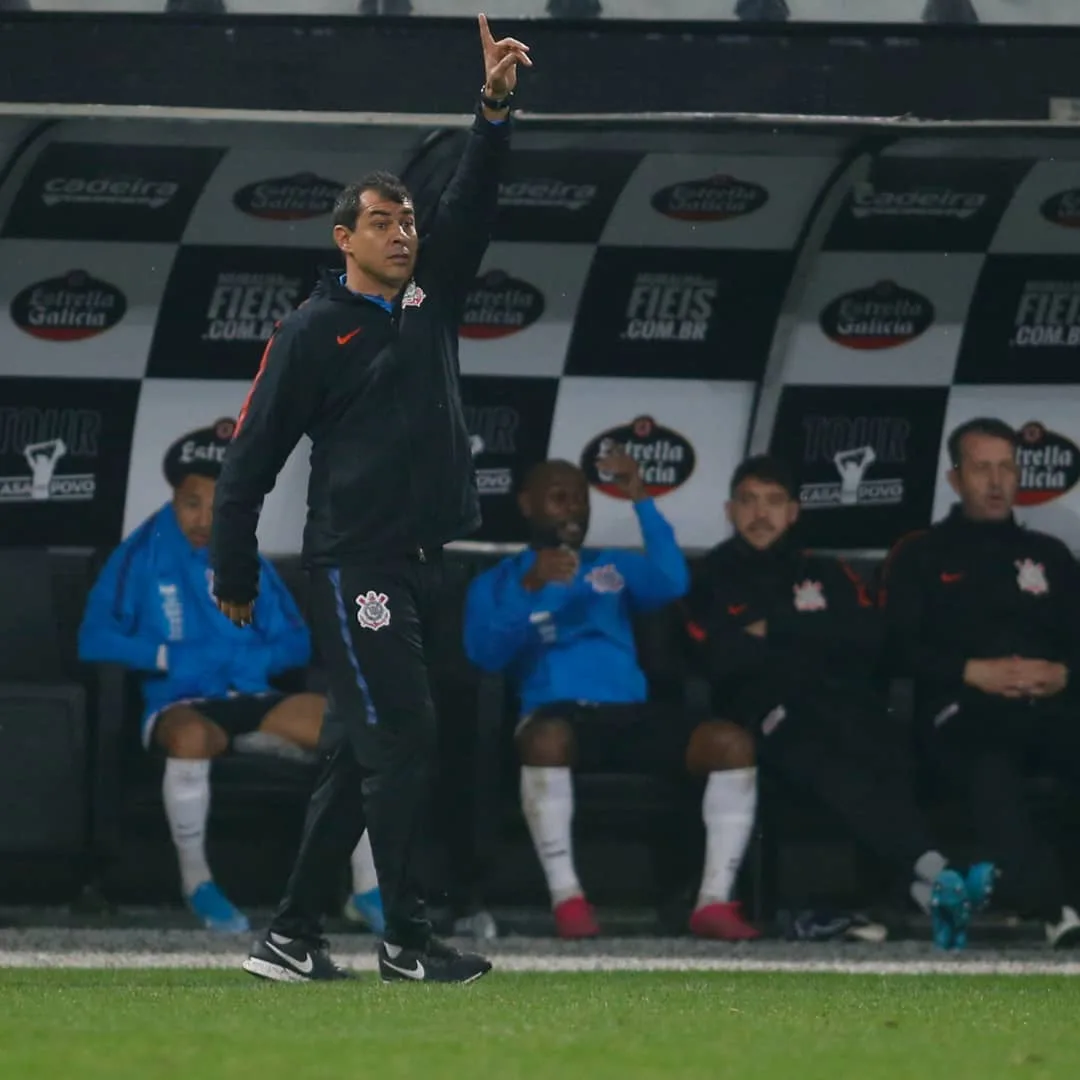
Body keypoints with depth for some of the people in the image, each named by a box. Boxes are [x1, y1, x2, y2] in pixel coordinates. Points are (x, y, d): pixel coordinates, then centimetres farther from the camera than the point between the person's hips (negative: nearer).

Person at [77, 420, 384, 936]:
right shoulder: (143, 555, 1)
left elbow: (296, 642, 15)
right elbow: (94, 639, -7)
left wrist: (258, 659, -7)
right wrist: (171, 657, -18)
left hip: (251, 702, 4)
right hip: (179, 704, -4)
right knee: (193, 736, -42)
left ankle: (367, 889, -20)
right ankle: (196, 881, -21)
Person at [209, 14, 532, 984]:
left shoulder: (430, 295, 14)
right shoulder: (313, 331, -4)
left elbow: (473, 203, 5)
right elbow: (253, 456, -3)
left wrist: (496, 108, -11)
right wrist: (232, 577, -3)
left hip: (428, 562, 7)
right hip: (356, 566, -7)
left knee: (368, 757, 8)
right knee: (399, 744, -11)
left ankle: (291, 938, 12)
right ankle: (408, 942, -8)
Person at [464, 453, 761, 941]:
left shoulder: (614, 567, 26)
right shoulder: (496, 583, 18)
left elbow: (673, 584, 3)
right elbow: (485, 653, -3)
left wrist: (641, 501, -3)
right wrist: (531, 587, -15)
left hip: (629, 713, 3)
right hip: (559, 712, -3)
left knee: (729, 742, -24)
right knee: (546, 738, -42)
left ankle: (714, 900, -26)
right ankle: (566, 897, -35)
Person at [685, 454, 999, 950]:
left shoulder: (827, 575, 29)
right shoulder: (711, 581, 23)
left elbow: (869, 637, 9)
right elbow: (721, 660, 3)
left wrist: (777, 629, 5)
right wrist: (817, 642, 9)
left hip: (843, 700, 2)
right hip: (765, 713, -2)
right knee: (826, 758, -38)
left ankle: (930, 889, -57)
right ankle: (934, 872, -56)